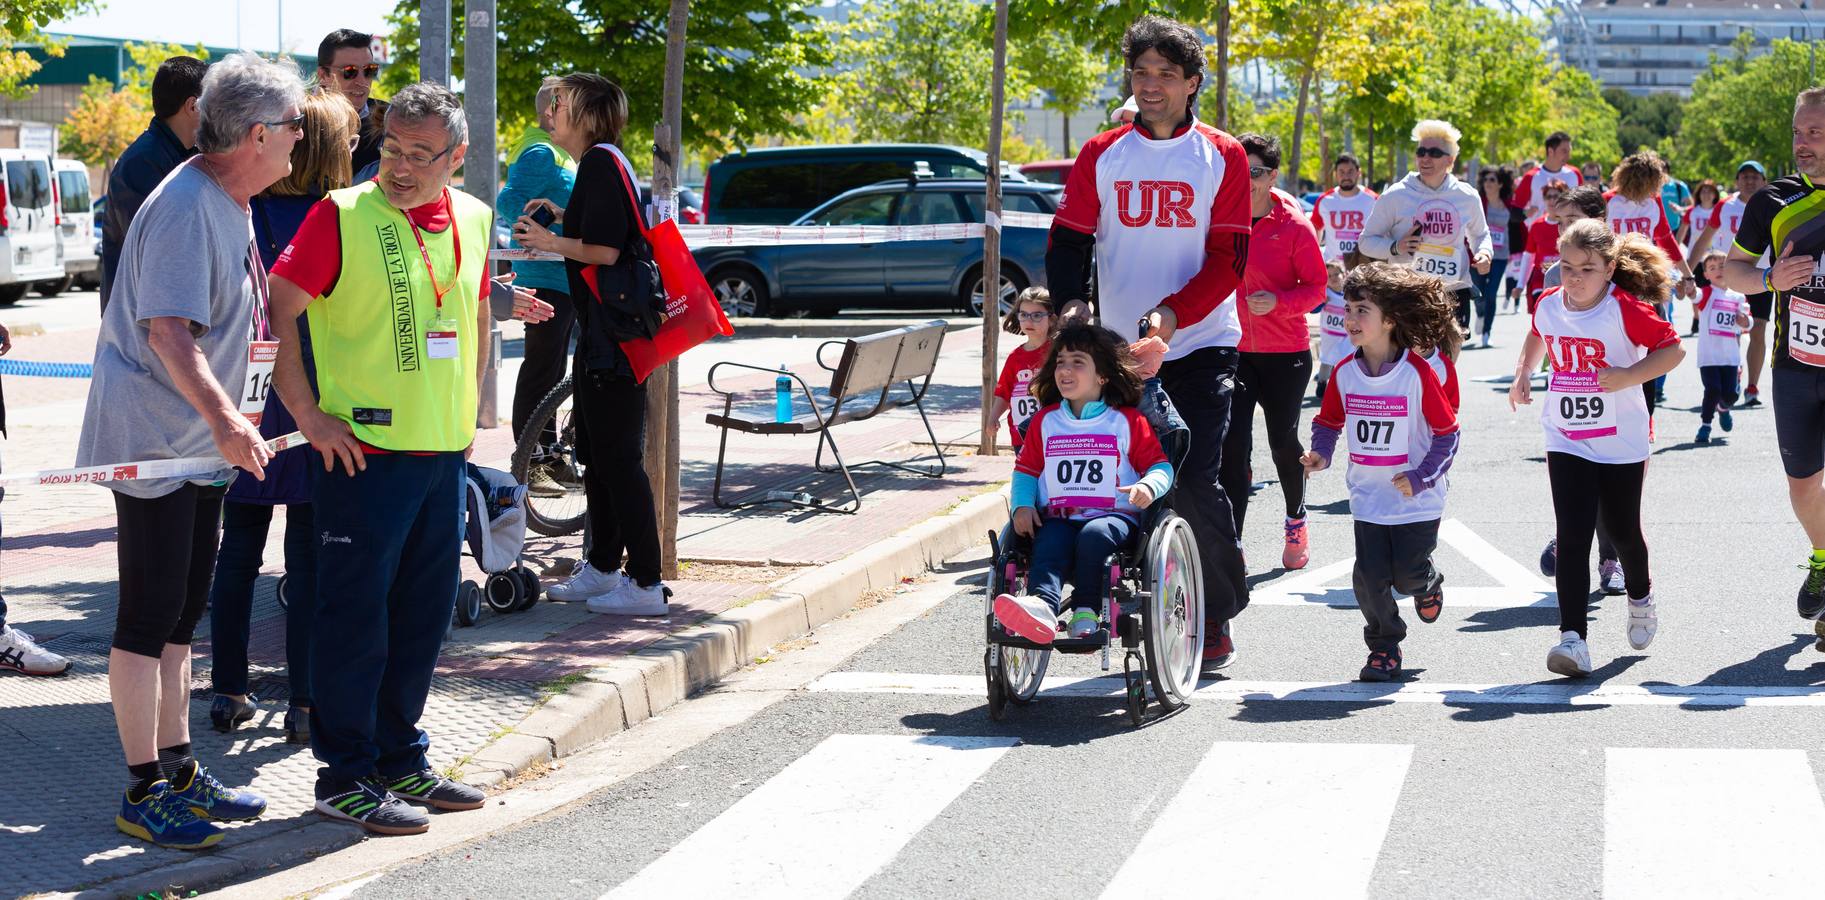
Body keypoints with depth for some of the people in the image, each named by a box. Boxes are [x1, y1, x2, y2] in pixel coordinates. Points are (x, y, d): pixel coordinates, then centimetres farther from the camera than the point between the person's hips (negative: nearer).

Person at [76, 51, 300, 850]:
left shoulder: (229, 205, 12)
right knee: (149, 618, -4)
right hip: (153, 444, -10)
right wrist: (223, 418, -39)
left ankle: (178, 770, 25)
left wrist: (231, 422, 27)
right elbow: (168, 332, -29)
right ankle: (144, 793, 2)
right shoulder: (186, 208, -20)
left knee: (180, 614, 16)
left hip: (200, 448, 10)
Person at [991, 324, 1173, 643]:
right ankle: (1042, 606, -61)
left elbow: (1161, 466, 6)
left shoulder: (1128, 421, 7)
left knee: (1093, 535, -37)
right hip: (1057, 519, 2)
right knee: (1048, 544, -33)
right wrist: (1022, 505, 1)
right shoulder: (1045, 420, 18)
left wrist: (1149, 486, -18)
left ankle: (1086, 611, -31)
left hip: (1114, 517, -2)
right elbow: (1026, 469, 20)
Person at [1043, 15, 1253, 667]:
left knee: (1193, 485, -10)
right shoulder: (1101, 155, 7)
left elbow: (1230, 259, -5)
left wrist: (1172, 313, -19)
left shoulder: (1222, 158, 0)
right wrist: (1070, 301, -15)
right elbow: (1069, 238, 6)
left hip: (1200, 345, -3)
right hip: (1121, 347, 3)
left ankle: (1218, 616, 5)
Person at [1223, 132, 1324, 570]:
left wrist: (1277, 301, -24)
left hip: (1285, 353, -1)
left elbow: (1316, 287, -7)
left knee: (1283, 442, 13)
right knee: (1233, 446, -10)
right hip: (1231, 349, 1)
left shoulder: (1295, 225, -10)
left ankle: (1296, 521, 40)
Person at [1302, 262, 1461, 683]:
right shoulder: (1345, 373, -2)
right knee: (1369, 577, -3)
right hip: (1368, 499, 3)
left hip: (1415, 501, -3)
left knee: (1409, 574, 0)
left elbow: (1447, 431, -8)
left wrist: (1422, 477, -16)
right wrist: (1320, 454, -7)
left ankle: (1428, 586, 38)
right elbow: (1329, 420, 12)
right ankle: (1383, 648, 17)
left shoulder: (1417, 373, -15)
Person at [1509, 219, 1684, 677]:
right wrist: (1523, 373, 11)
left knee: (1623, 531, 14)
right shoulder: (1548, 306, 0)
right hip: (1566, 443, 2)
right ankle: (1573, 639, -16)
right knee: (1572, 540, -10)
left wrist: (1628, 376, -26)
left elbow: (1674, 348, -15)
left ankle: (1641, 597, 47)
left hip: (1621, 443, -2)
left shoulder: (1625, 309, -16)